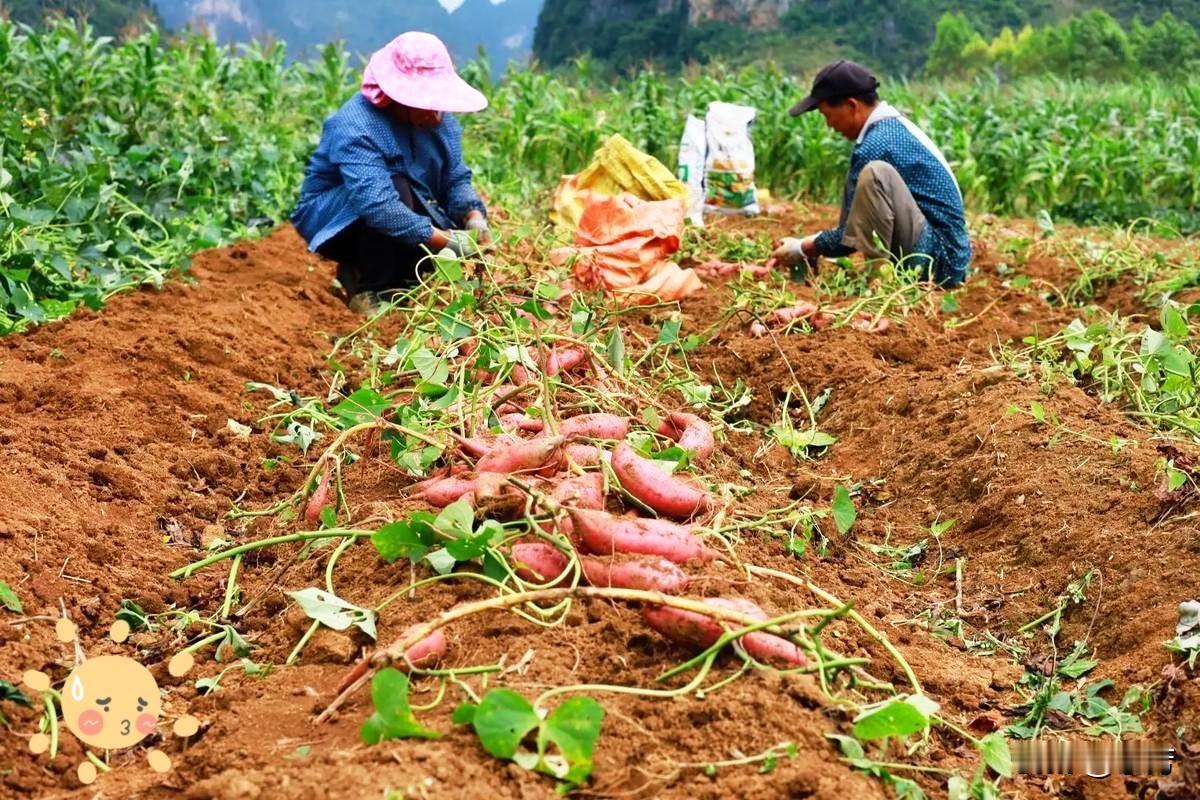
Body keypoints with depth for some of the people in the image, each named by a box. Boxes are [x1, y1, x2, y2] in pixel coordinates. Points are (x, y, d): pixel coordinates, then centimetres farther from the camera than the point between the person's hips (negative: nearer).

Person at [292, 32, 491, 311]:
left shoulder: (440, 118, -8)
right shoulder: (356, 128, -31)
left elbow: (456, 179, -7)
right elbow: (377, 205, -41)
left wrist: (475, 217, -27)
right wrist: (444, 240, -43)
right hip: (334, 221, -7)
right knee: (395, 188, -33)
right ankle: (368, 288, -16)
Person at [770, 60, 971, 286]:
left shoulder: (876, 145, -17)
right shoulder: (895, 126, 13)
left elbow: (851, 238, -13)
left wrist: (803, 249, 3)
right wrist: (814, 243, 17)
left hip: (939, 261, -10)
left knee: (875, 173, -26)